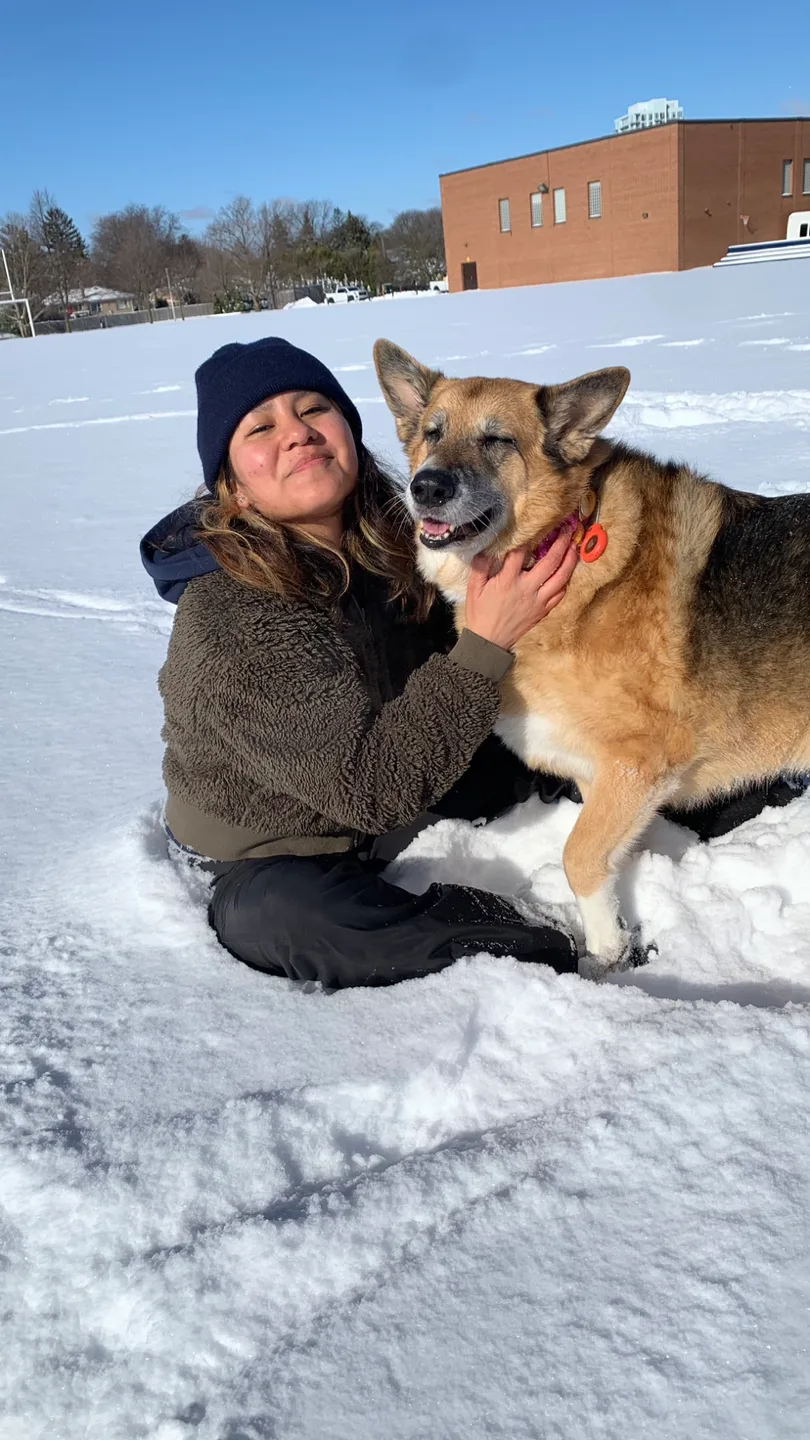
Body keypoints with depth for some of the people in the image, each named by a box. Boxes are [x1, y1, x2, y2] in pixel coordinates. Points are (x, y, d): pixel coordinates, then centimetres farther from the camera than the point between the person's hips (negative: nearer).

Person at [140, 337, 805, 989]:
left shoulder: (382, 542, -8)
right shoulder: (229, 617, -31)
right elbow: (370, 787, -35)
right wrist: (488, 644, -37)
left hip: (403, 796, 7)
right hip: (270, 859, -7)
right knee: (270, 917, -38)